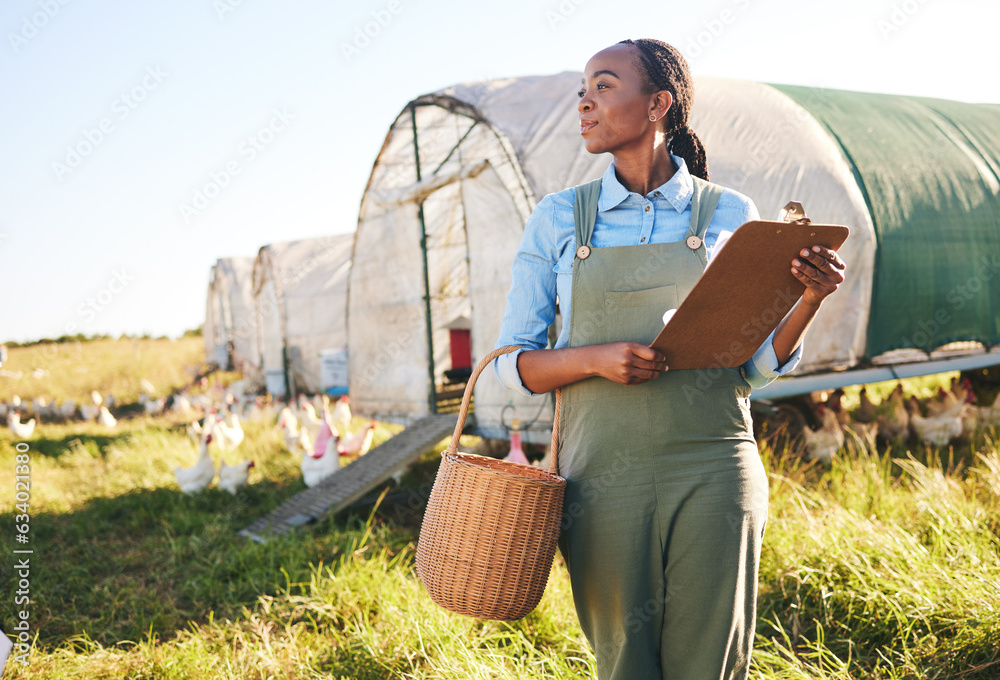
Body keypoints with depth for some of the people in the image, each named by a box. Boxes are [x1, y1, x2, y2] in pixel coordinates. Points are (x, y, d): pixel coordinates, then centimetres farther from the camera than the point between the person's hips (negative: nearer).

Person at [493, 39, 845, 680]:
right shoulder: (559, 218, 5)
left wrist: (811, 299, -11)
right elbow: (514, 361, 3)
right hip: (604, 476, 1)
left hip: (713, 474, 0)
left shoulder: (730, 214, 4)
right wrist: (595, 359, -15)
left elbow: (757, 363, 7)